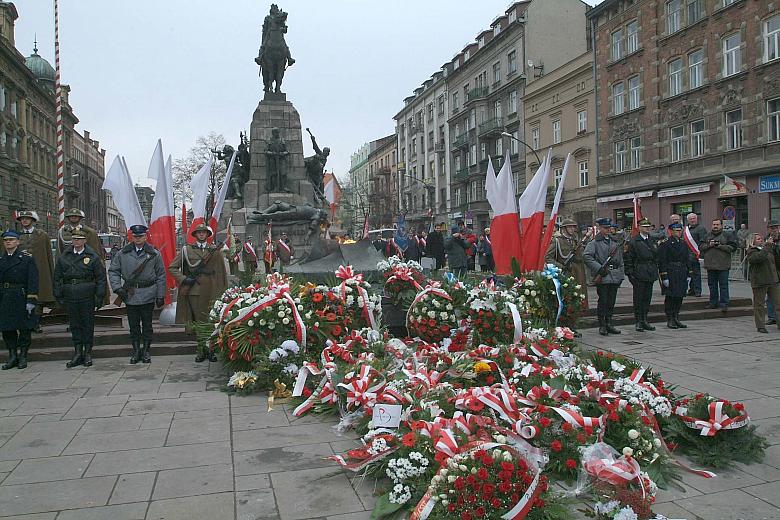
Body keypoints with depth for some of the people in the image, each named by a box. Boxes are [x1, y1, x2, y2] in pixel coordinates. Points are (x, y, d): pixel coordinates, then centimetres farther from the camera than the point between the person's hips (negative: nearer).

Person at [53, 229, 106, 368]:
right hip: (70, 297, 3)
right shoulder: (63, 257, 9)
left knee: (88, 325, 4)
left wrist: (100, 297, -6)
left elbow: (101, 277, -1)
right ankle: (78, 353, 14)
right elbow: (57, 278, 13)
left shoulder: (93, 257, -1)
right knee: (74, 325, 7)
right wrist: (59, 296, 7)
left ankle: (88, 353, 14)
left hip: (87, 297, -3)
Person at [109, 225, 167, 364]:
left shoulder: (154, 254, 0)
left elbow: (161, 276, 3)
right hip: (130, 295, 2)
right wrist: (117, 287, -5)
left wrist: (161, 295, 0)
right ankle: (136, 351, 20)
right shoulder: (123, 253, 4)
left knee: (147, 324, 7)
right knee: (133, 325, 9)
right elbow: (113, 271, 9)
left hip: (148, 295, -1)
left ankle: (146, 351, 18)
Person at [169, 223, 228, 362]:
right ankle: (201, 350, 10)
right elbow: (172, 267, 9)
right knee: (198, 321, 1)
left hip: (211, 290, 1)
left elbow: (221, 272, 10)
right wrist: (184, 279, -5)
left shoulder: (215, 250, 10)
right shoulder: (186, 250, 8)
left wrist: (223, 291, 6)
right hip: (194, 290, 0)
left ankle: (211, 349, 11)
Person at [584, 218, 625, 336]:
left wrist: (621, 275, 13)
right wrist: (599, 268, -19)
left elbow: (620, 259, 19)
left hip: (615, 276, 5)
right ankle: (602, 326, 7)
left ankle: (609, 324, 19)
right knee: (603, 301, -1)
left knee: (611, 302, 10)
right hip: (602, 277, -5)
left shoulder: (615, 242, 16)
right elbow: (587, 257, -15)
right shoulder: (594, 242, -3)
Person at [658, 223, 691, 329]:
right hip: (670, 274, -6)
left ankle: (676, 319, 18)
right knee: (670, 297, -3)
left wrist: (688, 274, 12)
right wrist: (664, 277, -16)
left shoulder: (683, 243, 14)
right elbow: (662, 261, -11)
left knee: (680, 297, 9)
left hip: (682, 274, 6)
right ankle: (670, 320, 5)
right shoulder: (665, 244, -7)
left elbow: (687, 260, 18)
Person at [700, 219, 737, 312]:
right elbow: (700, 247, 8)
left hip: (723, 266, -4)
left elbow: (732, 247, -6)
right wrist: (709, 245, -9)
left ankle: (724, 304, 0)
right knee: (712, 284, 11)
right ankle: (713, 302, 20)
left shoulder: (727, 235, 2)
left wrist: (720, 246, -14)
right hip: (710, 265, 4)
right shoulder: (708, 236, 13)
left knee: (723, 285, -4)